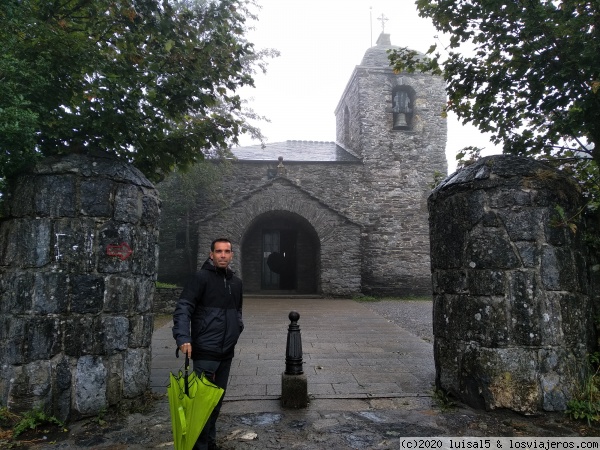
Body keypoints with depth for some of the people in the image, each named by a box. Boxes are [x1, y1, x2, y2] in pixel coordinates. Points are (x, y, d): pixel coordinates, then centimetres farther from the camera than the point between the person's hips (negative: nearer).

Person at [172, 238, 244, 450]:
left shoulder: (236, 282, 11)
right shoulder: (201, 278, -10)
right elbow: (183, 308, -17)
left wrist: (238, 327, 8)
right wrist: (183, 337, -28)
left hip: (227, 351, 7)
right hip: (205, 351, -7)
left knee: (218, 398, 17)